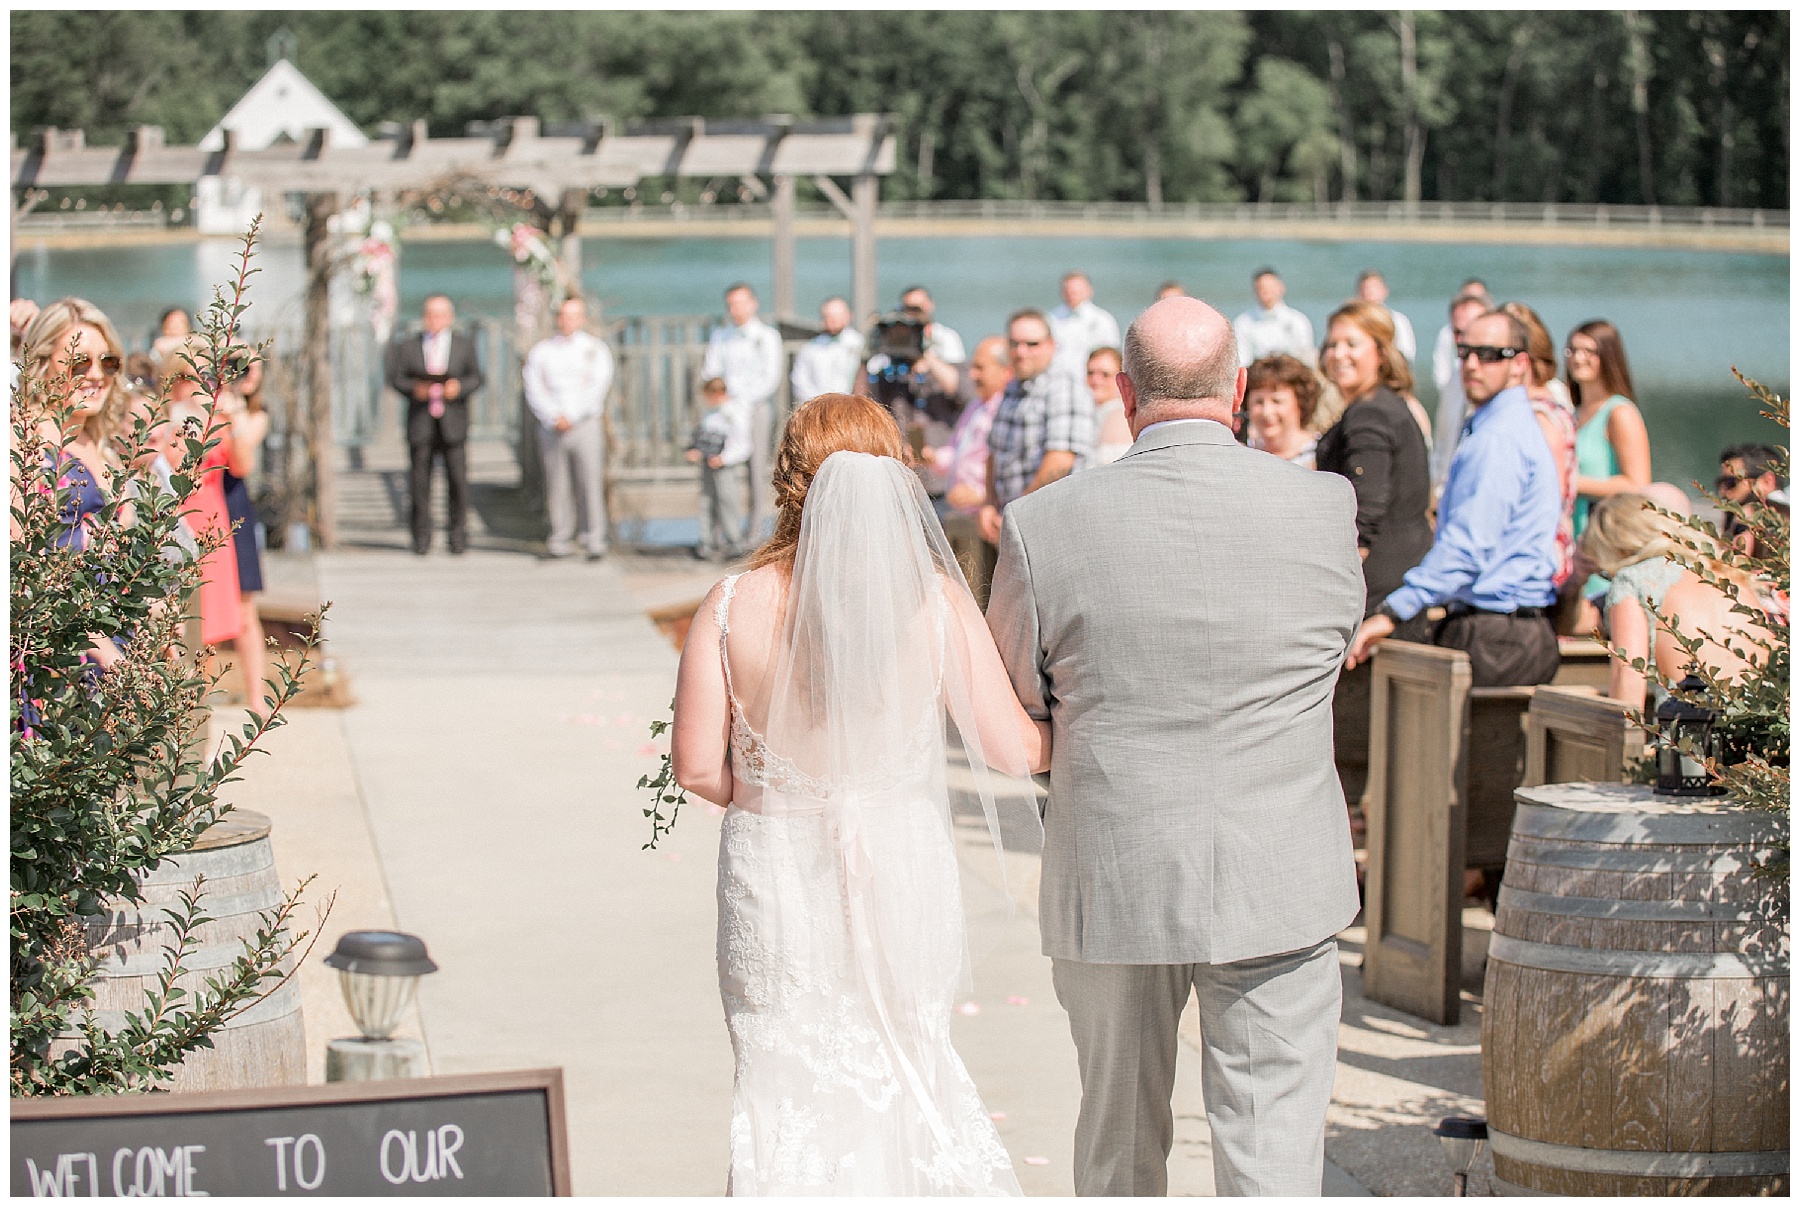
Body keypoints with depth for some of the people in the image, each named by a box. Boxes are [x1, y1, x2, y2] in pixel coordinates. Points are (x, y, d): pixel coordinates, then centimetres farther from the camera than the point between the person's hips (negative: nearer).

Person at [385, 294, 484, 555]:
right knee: (420, 480, -2)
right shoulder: (408, 346, 12)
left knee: (458, 478, -6)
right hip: (420, 423, 0)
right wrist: (414, 389, -14)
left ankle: (458, 536, 1)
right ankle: (421, 538, 4)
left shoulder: (464, 345, 14)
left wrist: (460, 386, -11)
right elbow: (396, 378, 6)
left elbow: (476, 377, 9)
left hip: (453, 423, 0)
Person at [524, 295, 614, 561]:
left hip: (585, 424, -2)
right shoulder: (542, 350, 12)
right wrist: (554, 418, -10)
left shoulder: (595, 348, 8)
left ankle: (594, 541, -5)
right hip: (552, 428, 2)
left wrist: (570, 417, -10)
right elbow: (533, 389, 4)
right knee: (557, 486, 0)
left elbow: (597, 388, -2)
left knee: (590, 484, -7)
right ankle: (560, 541, 5)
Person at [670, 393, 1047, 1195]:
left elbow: (697, 768, -9)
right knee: (904, 1070, 21)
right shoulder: (936, 600, -11)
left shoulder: (733, 607, -11)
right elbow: (1010, 751, -10)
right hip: (903, 877, 1)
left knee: (787, 1099, 13)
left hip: (776, 880, -1)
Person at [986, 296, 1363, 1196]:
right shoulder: (1326, 509, -7)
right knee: (1271, 1158, 2)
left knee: (1118, 1143, 19)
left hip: (1111, 884, 1)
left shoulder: (1044, 524, -9)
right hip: (1278, 885, -1)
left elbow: (1013, 717, 3)